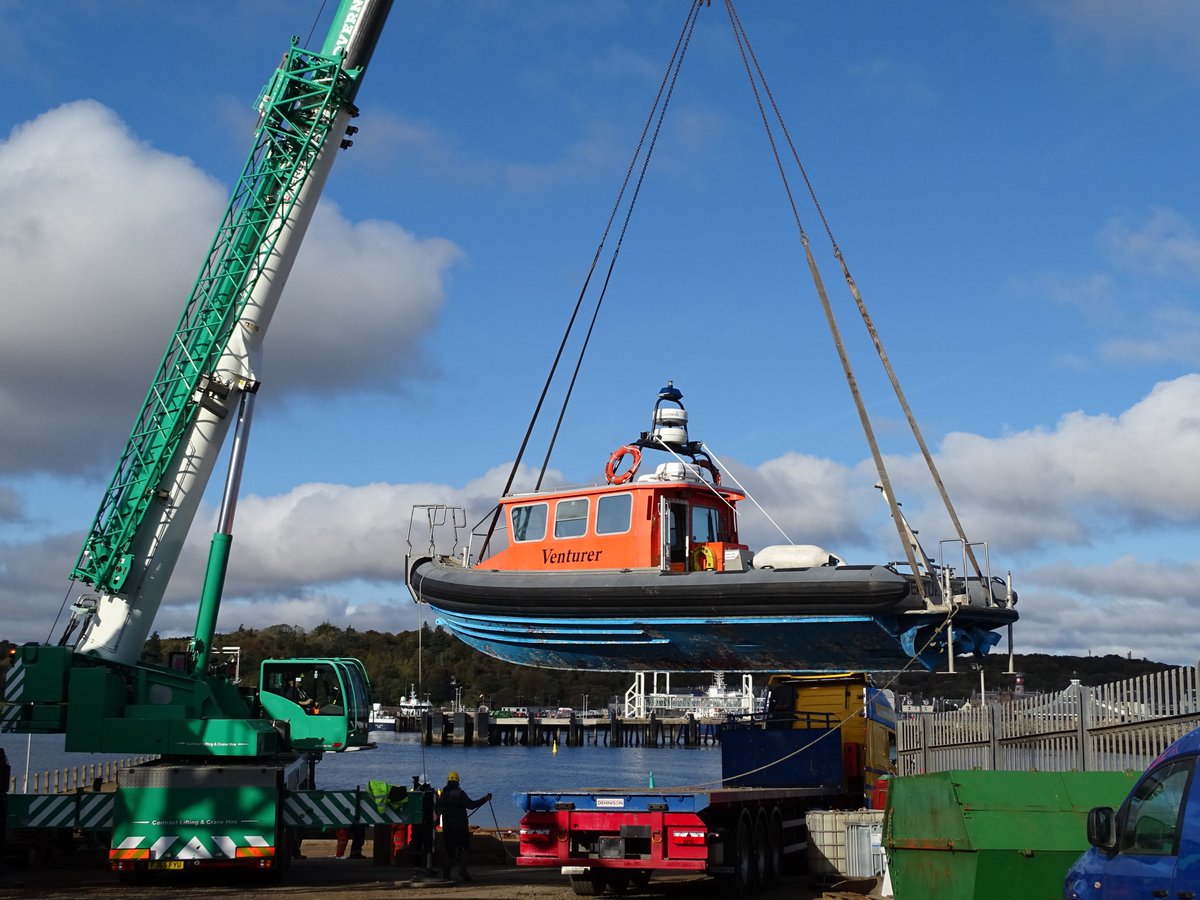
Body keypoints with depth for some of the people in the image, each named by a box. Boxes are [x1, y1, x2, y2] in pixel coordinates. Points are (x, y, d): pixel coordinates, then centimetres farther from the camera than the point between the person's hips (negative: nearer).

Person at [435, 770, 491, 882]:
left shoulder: (443, 794, 7)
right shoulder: (460, 793, -11)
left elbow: (438, 810, 17)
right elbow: (471, 805, -20)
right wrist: (485, 799, -15)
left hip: (447, 827, 5)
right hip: (461, 827, -5)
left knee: (447, 849, 10)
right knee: (465, 848, 2)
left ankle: (446, 873, 6)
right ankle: (462, 869, -14)